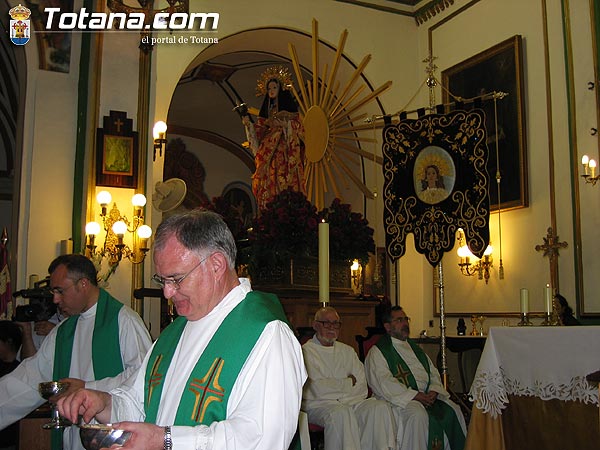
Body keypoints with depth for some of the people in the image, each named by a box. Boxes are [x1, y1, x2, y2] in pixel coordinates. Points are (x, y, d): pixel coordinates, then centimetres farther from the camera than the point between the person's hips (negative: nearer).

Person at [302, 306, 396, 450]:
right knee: (341, 413, -37)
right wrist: (348, 383, 3)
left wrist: (334, 386, -10)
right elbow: (318, 389, -11)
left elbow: (362, 387, 9)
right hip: (319, 405, -5)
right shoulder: (306, 352, 2)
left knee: (380, 407, -22)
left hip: (350, 402, 5)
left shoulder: (347, 351, 20)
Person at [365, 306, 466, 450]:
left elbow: (433, 372, 20)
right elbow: (384, 382, -13)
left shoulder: (415, 349, 25)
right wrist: (415, 395, -19)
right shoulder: (377, 352, 1)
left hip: (427, 396, 7)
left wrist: (434, 391, -4)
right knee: (418, 414, -33)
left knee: (453, 409, -12)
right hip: (400, 399, -7)